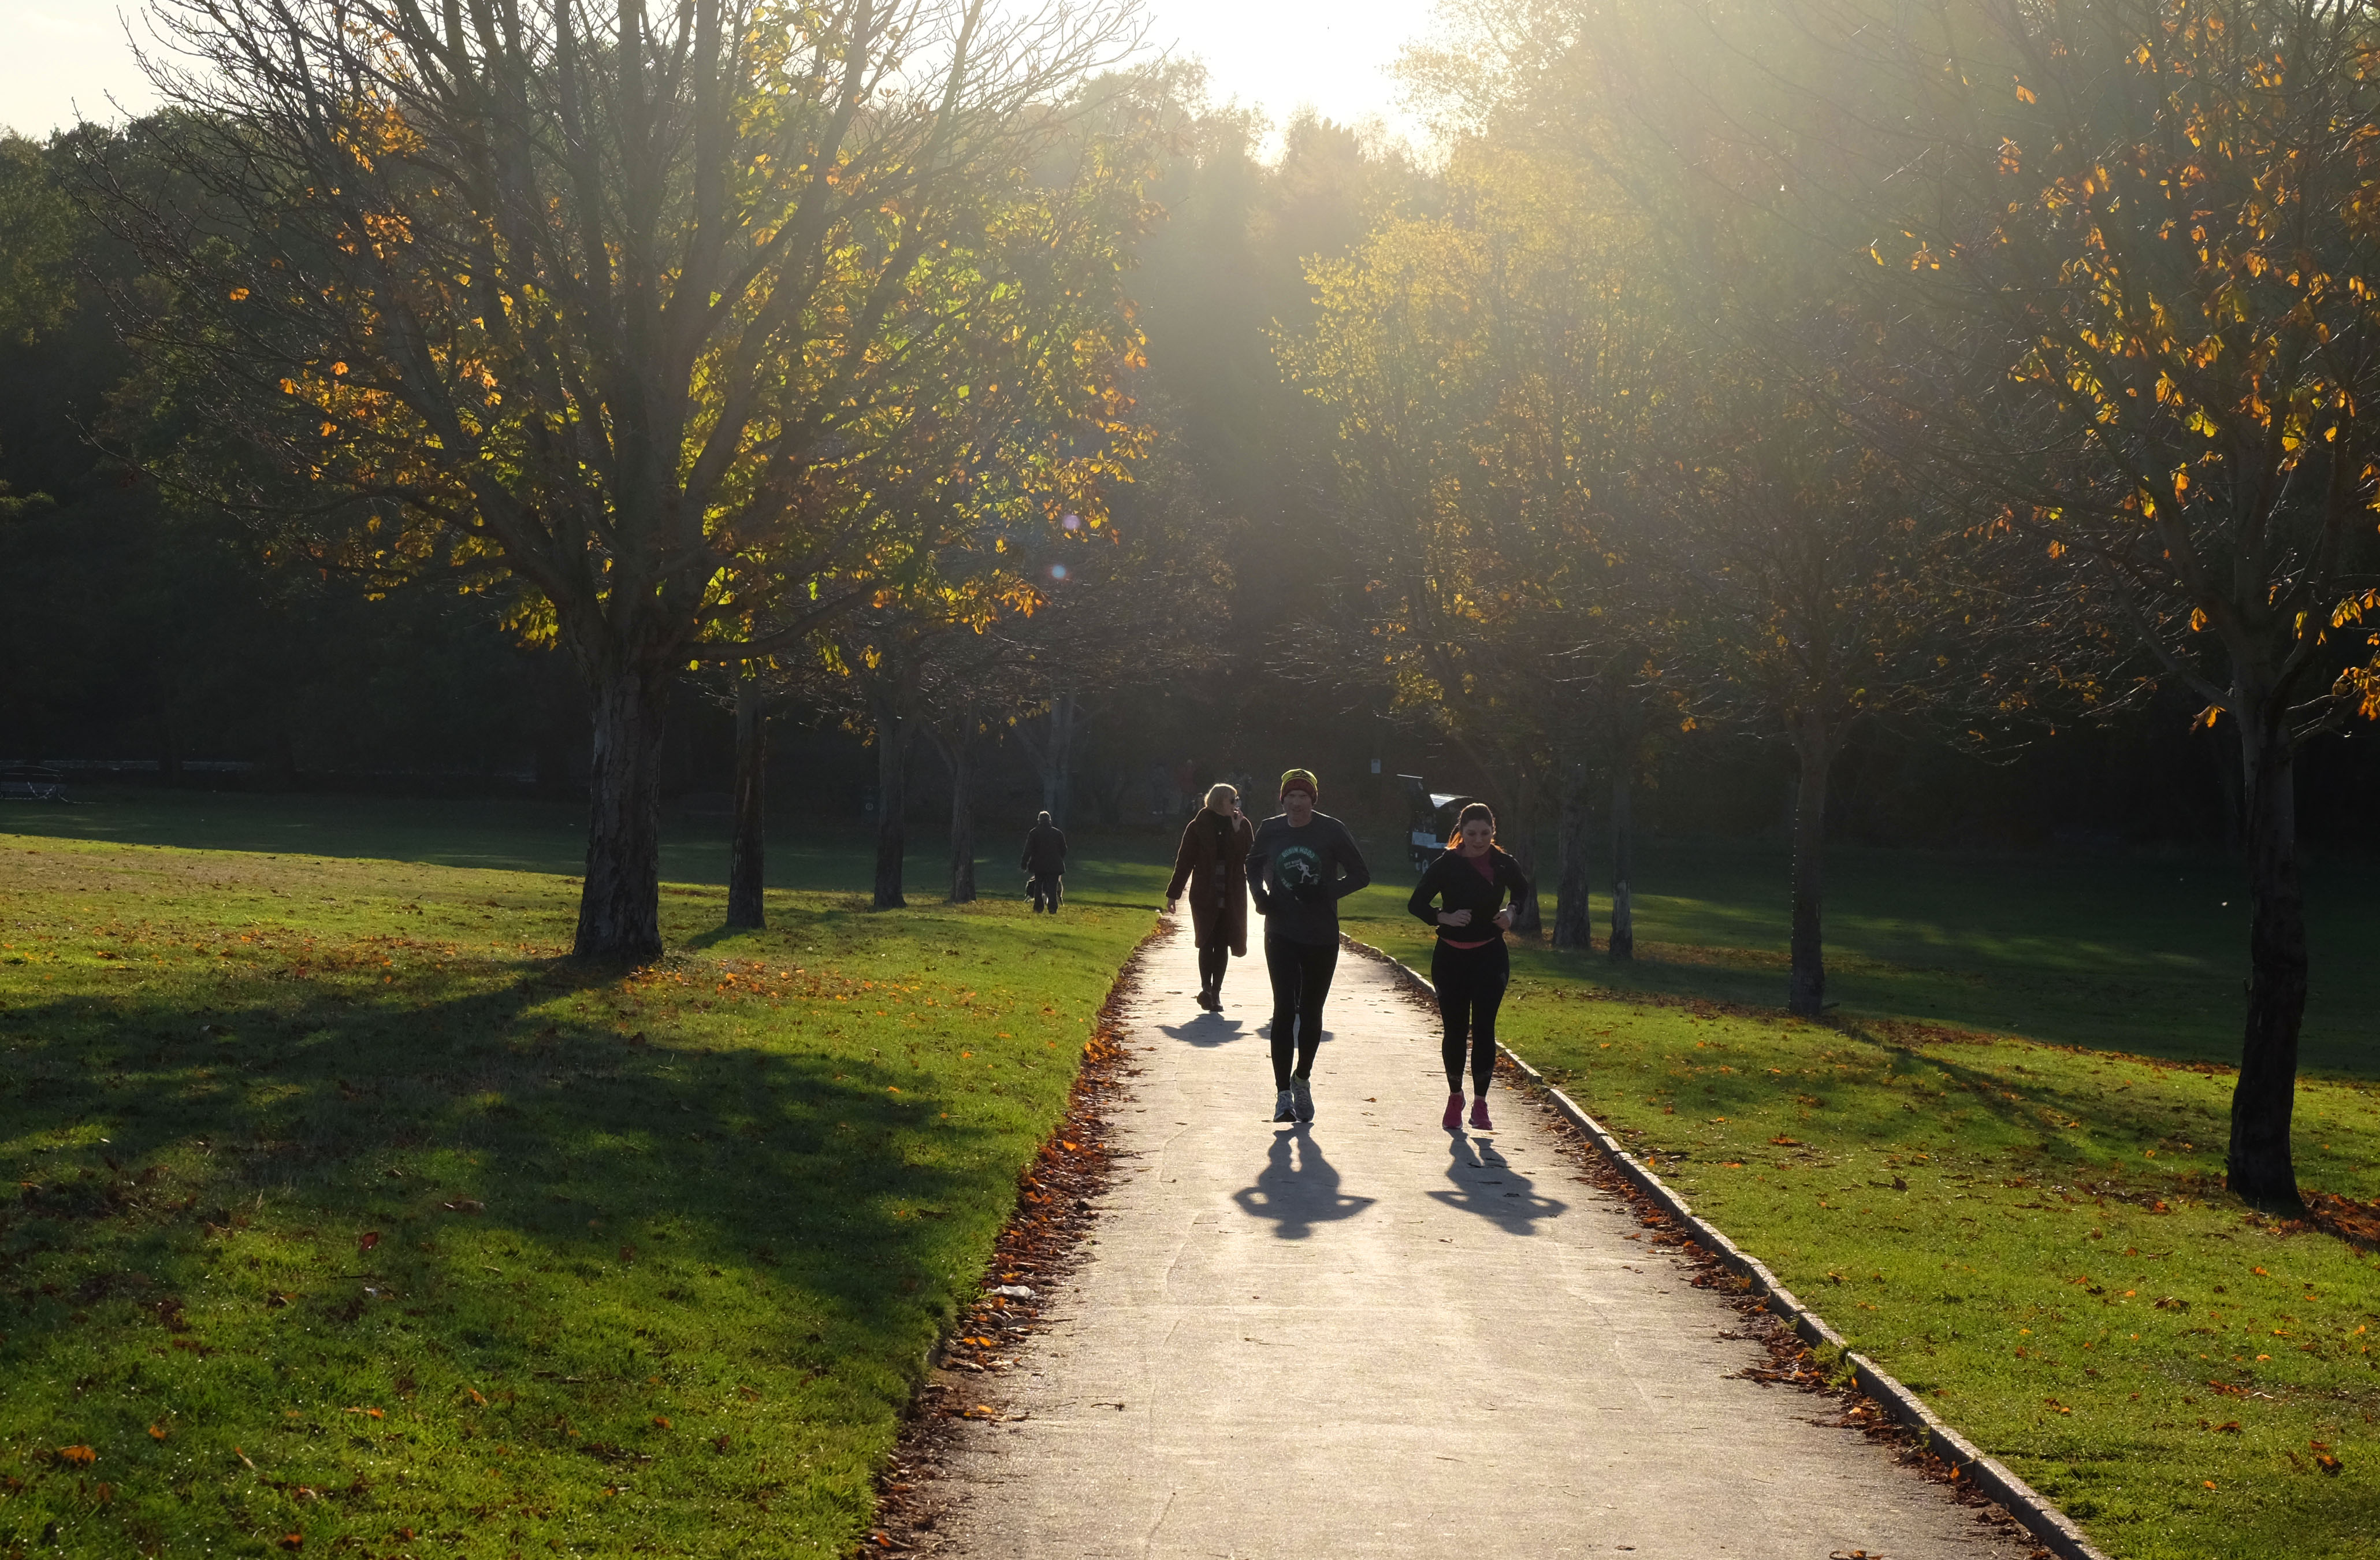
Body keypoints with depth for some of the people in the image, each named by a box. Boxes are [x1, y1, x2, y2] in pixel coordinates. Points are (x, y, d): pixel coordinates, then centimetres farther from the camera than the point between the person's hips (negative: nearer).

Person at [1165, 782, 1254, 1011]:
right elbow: (1184, 861, 2)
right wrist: (1174, 893, 2)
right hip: (1205, 896, -2)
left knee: (1222, 945, 6)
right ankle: (1207, 990, -12)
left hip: (1232, 897, 2)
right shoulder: (1199, 827, -1)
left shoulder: (1243, 826, 5)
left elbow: (1251, 858, 0)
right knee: (1207, 943, -8)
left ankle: (1215, 992, 12)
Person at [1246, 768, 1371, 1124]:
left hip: (1322, 937, 0)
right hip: (1281, 934, 0)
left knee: (1311, 1012, 11)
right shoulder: (1270, 830, 0)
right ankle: (1283, 1093, -5)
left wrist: (1326, 891, -16)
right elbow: (1254, 866, 20)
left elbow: (1361, 875, -1)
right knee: (1284, 1010, -8)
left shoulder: (1332, 831, -6)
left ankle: (1302, 1079, 32)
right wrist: (1260, 895, 1)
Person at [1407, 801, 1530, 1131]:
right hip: (1451, 958, 0)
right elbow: (1416, 903, -3)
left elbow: (1523, 892, 19)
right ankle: (1455, 1098, 24)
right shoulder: (1446, 865, -7)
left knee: (1483, 1029, -6)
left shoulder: (1504, 865, -1)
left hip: (1490, 957, 0)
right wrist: (1444, 917, -20)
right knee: (1455, 1030, 5)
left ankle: (1480, 1103, 3)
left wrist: (1511, 911, -1)